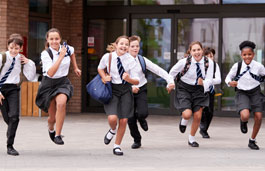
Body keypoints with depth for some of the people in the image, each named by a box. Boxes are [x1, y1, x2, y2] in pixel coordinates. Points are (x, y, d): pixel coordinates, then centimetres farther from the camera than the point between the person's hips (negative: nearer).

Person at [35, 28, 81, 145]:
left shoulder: (66, 48, -6)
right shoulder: (45, 54, -17)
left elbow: (72, 53, 22)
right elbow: (50, 73, -30)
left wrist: (75, 68, 22)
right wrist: (61, 56, -31)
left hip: (63, 83, 1)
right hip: (49, 84, -1)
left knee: (61, 103, -32)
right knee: (53, 117, 5)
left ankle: (58, 135, -21)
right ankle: (51, 129, 45)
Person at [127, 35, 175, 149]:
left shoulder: (142, 60, 0)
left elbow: (158, 70, -4)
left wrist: (170, 80, -16)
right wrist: (130, 87, -25)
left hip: (141, 90, 1)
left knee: (143, 113, -22)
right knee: (130, 119, -1)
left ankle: (141, 119, 18)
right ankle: (137, 140, 24)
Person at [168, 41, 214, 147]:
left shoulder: (208, 63, -16)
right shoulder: (184, 62, -22)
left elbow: (209, 80, -16)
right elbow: (172, 72, -4)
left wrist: (203, 83, -39)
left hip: (199, 90, 2)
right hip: (184, 89, -2)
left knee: (197, 116, -1)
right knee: (187, 114, -20)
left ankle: (191, 139, 24)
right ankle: (183, 120, 21)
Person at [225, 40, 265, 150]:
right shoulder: (237, 66, -12)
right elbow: (229, 77, 0)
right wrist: (230, 83, -19)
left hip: (255, 93, 2)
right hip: (242, 93, -2)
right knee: (245, 115, -25)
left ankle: (252, 141, 16)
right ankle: (243, 122, 16)